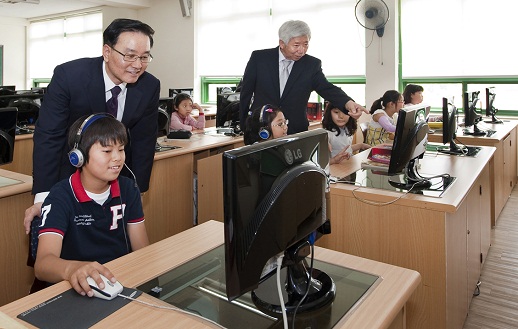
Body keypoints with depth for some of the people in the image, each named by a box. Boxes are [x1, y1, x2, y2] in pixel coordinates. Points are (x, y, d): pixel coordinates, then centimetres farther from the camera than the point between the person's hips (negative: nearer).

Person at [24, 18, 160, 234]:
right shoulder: (68, 75, -24)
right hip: (71, 168, -2)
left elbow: (143, 142, -8)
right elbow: (48, 135, -21)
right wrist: (43, 196, -25)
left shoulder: (150, 87, -16)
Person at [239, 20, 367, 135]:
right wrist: (244, 125, 3)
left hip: (295, 132, 1)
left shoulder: (312, 64, -3)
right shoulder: (259, 58, -5)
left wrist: (348, 103, -32)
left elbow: (327, 89, -12)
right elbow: (246, 92, 1)